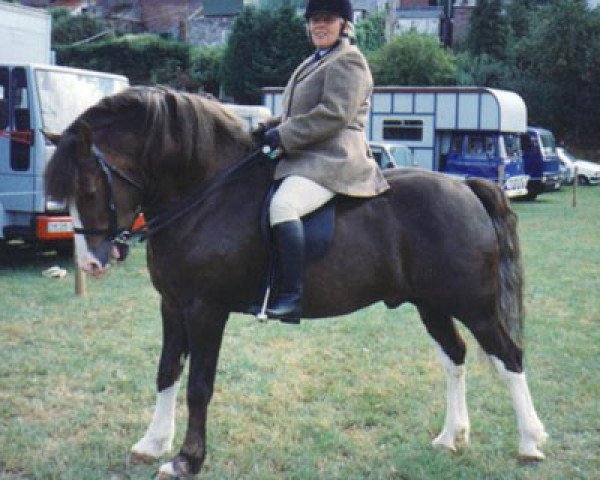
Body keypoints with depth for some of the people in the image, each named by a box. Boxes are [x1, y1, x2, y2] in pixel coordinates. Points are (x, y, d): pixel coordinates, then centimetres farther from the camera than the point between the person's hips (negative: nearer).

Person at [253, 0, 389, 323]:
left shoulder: (347, 61, -6)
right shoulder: (315, 62, 25)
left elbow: (334, 114, -18)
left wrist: (283, 136, -16)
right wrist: (271, 127, 7)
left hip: (332, 161, -11)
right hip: (304, 159, 11)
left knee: (282, 206, -34)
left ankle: (292, 296, -35)